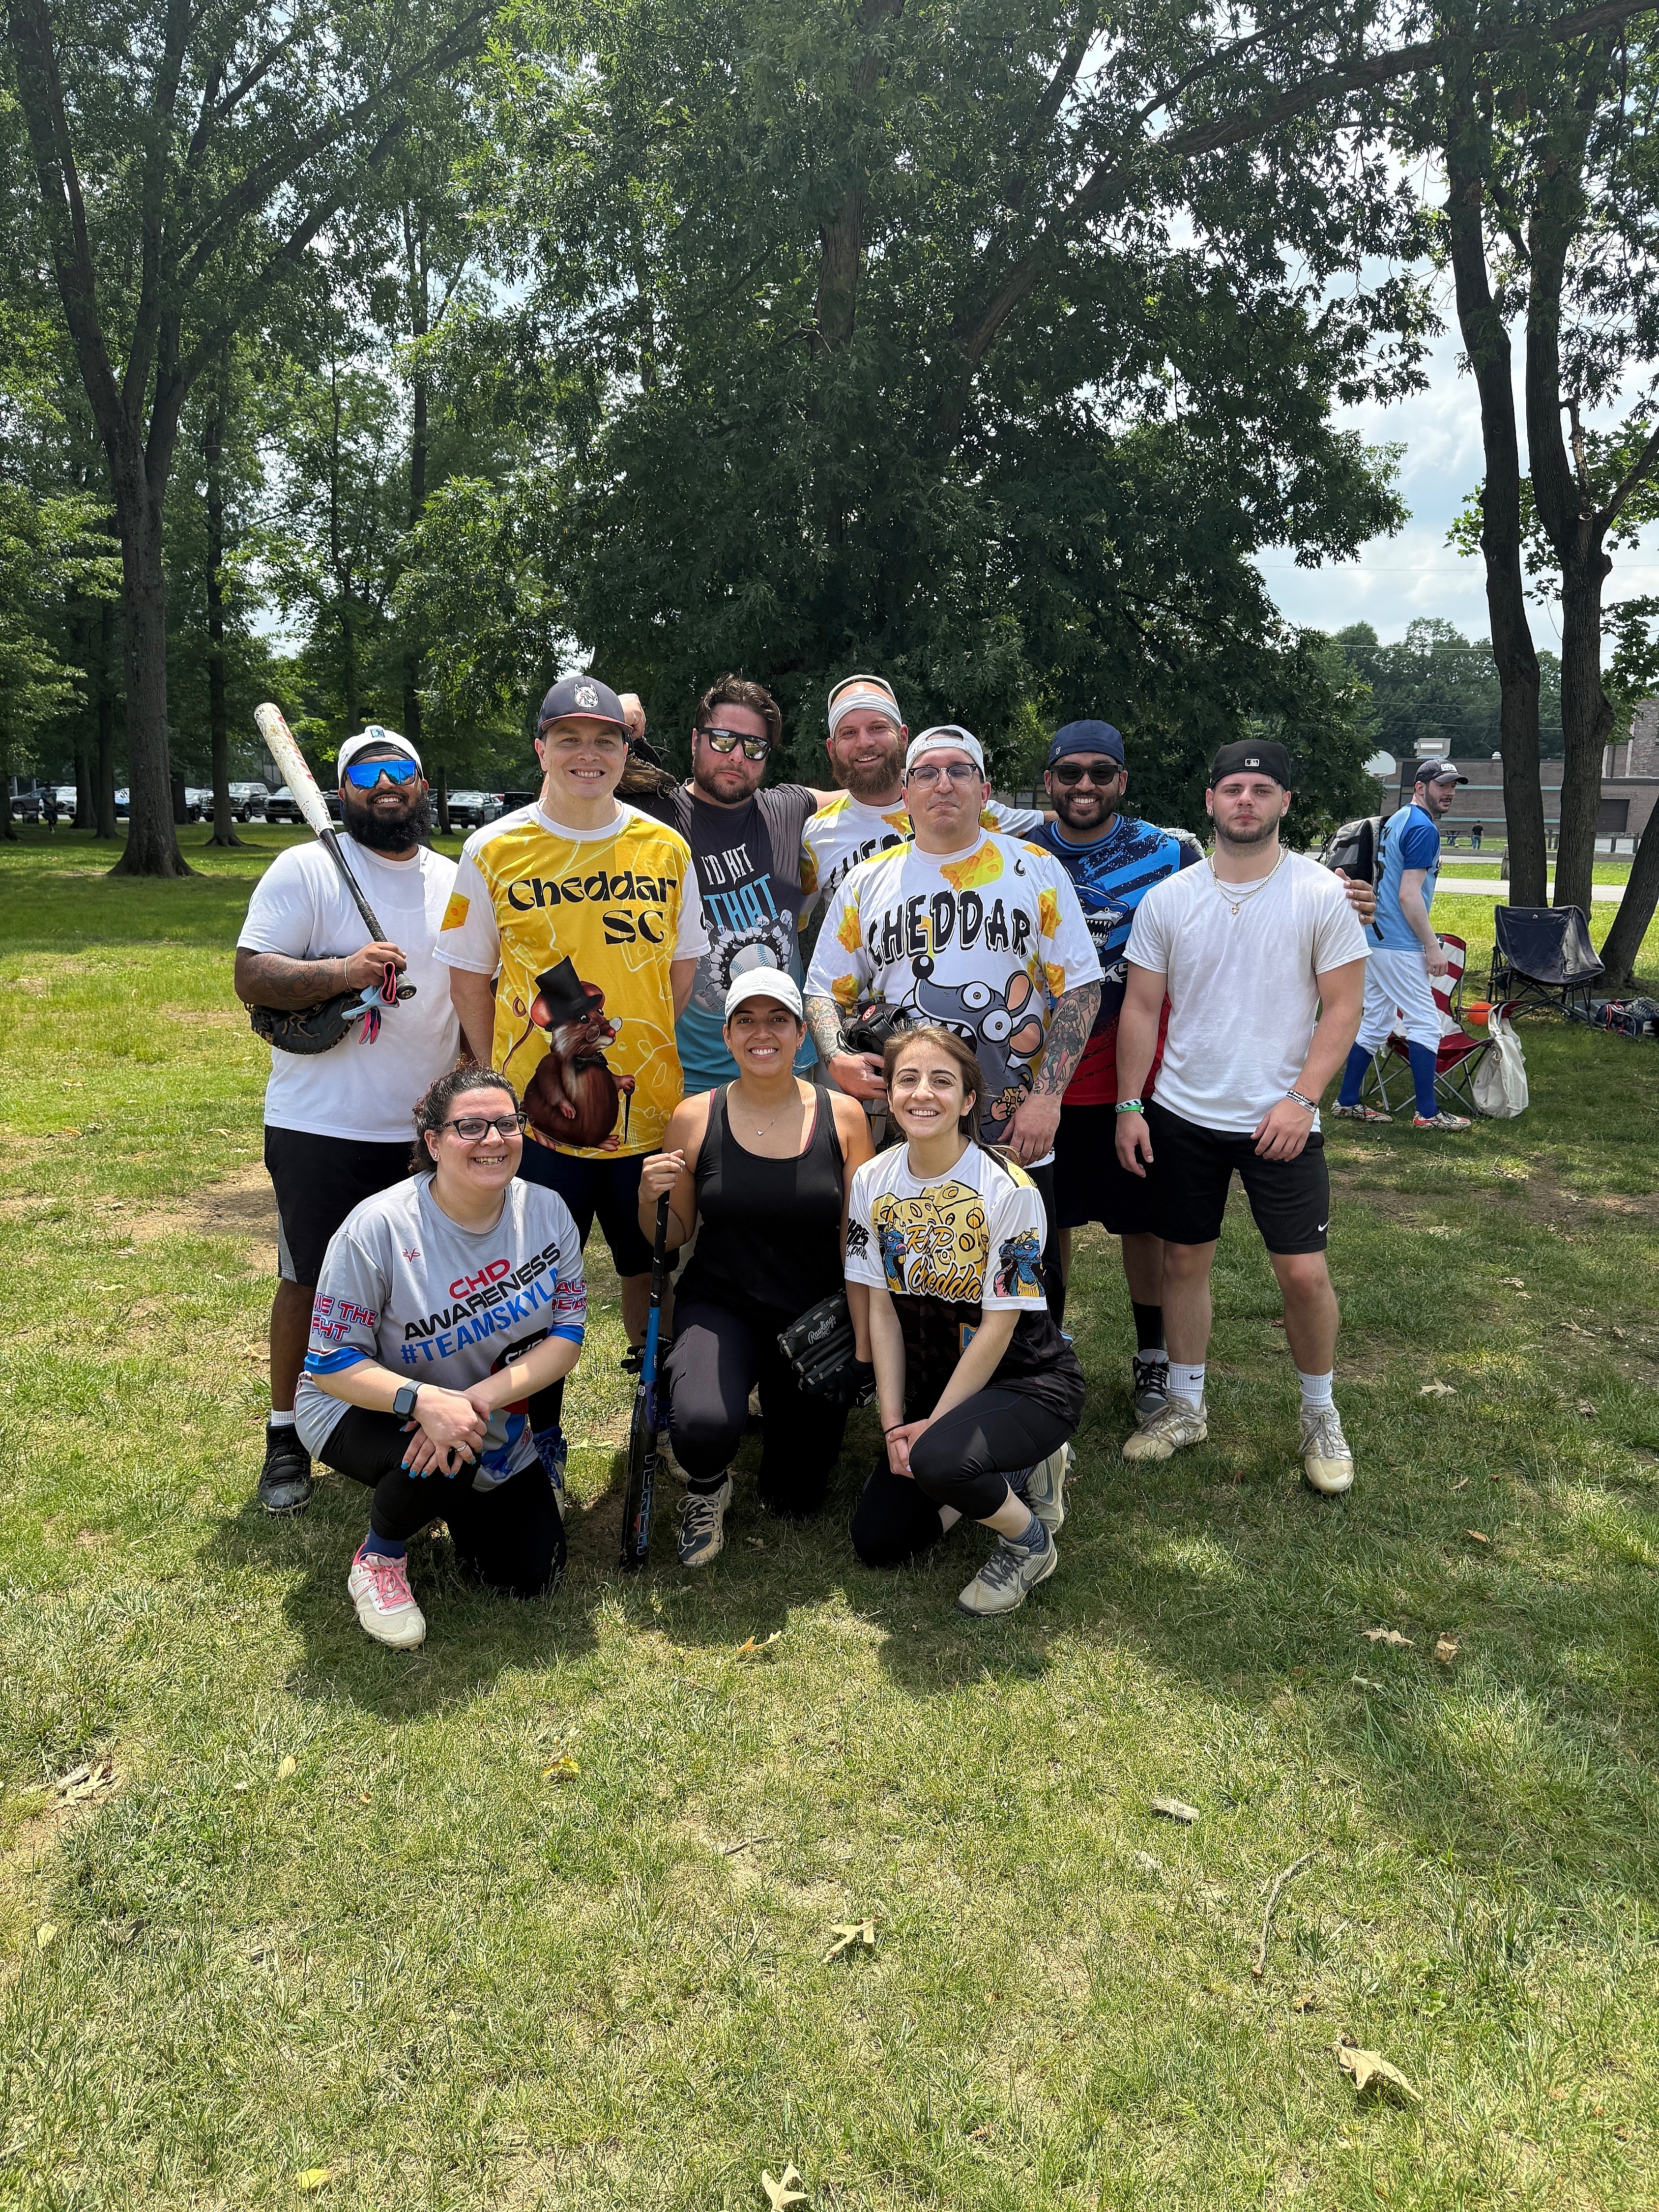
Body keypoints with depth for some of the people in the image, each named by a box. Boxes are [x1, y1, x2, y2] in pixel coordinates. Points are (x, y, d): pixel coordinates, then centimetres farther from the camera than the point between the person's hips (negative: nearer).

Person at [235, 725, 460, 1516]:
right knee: (310, 1280, 6)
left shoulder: (457, 882, 9)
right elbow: (250, 976, -11)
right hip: (321, 1129, -4)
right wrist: (342, 971, -26)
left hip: (430, 1129, 4)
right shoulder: (305, 869, -5)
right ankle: (286, 1435, 23)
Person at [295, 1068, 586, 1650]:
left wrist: (482, 1396, -30)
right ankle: (378, 1557, -3)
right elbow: (331, 1362, -22)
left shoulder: (546, 1211, -14)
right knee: (444, 1463, -39)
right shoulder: (378, 1226, -26)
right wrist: (423, 1399, -40)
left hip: (492, 1421, 5)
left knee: (532, 1577, 1)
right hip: (365, 1406, -4)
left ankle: (457, 1505, 32)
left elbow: (568, 1334, -13)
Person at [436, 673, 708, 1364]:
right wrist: (499, 1080, 0)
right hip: (535, 1112, -2)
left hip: (650, 1107, 2)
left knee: (653, 1267, 14)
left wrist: (656, 1058, 4)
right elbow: (469, 975, 5)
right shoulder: (493, 851, -2)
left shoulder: (666, 848, 4)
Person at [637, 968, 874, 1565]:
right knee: (702, 1427, -33)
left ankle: (781, 1405, 43)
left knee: (795, 1501, 9)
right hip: (721, 1306, -1)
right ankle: (707, 1485, 7)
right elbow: (672, 1237, 4)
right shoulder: (695, 1117, -4)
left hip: (814, 1314, 1)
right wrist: (651, 1197, -17)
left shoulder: (842, 1115, -5)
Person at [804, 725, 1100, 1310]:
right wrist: (836, 1058, -8)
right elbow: (826, 990, 13)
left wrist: (1047, 1097, -8)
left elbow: (1079, 987, 2)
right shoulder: (866, 882, 9)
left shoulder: (1037, 871, 4)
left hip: (1018, 1138, -1)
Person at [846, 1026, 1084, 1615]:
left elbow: (998, 1327, -18)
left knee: (937, 1460, -34)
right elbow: (882, 1311, -2)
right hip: (933, 1386, 6)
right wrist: (894, 1423, -8)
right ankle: (1004, 1474, 21)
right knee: (877, 1543, 0)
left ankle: (1030, 1542, -2)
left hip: (1028, 1382, -6)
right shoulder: (873, 1182, -4)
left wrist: (932, 1426, -16)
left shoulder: (1008, 1190, -21)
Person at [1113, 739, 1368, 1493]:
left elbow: (1343, 1007, -4)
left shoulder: (1320, 895, -4)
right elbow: (1140, 1007, 5)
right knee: (1184, 1261, 10)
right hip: (1181, 1117, 2)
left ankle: (1320, 1413, 21)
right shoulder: (1167, 898, 2)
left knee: (1305, 1272, -2)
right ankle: (1185, 1405, 28)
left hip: (1281, 1120, -2)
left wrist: (1300, 1099, -14)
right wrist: (1129, 1105, -1)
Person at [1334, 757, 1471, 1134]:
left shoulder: (1395, 821, 15)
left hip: (1376, 938, 10)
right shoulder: (1422, 829, -14)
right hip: (1400, 945, -10)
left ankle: (1348, 1102, 17)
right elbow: (1409, 895, -20)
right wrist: (1433, 947, -17)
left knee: (1376, 1021, 14)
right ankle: (1427, 1113, 0)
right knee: (1425, 1024, -3)